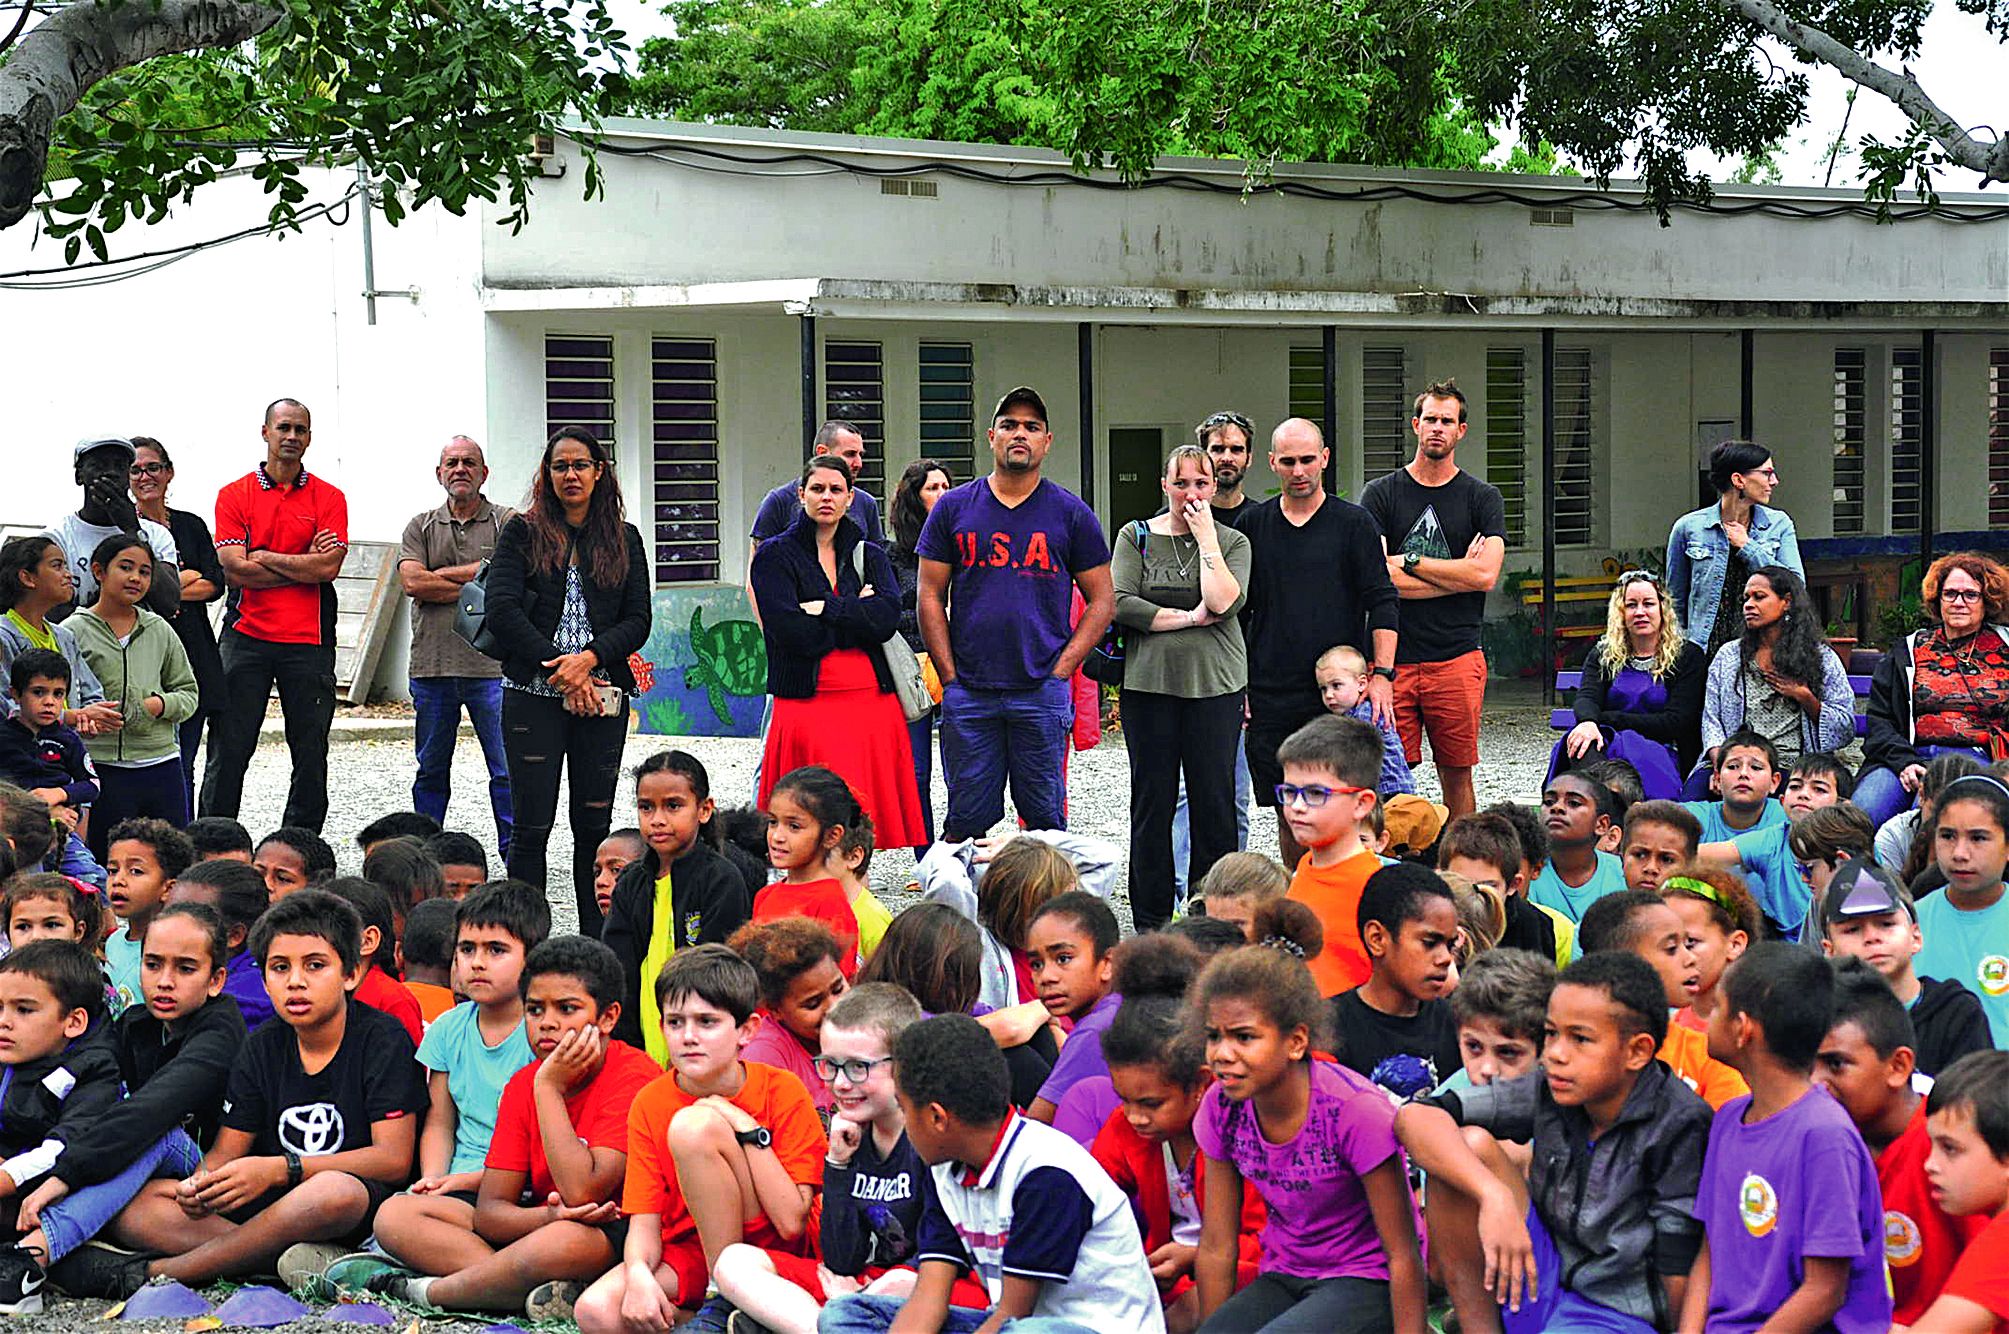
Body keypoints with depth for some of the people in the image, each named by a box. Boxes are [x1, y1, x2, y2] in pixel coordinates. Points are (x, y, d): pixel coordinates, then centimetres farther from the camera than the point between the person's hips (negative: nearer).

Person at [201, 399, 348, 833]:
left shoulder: (329, 498, 5)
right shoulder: (235, 495, 4)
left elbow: (329, 567, -8)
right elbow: (235, 570, -8)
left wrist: (266, 558, -6)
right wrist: (305, 564, -6)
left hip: (309, 641, 1)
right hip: (247, 635, -1)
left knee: (311, 754, 5)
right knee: (228, 751, 0)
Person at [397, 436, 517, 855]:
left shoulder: (508, 523, 5)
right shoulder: (421, 526, 12)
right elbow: (412, 582, -4)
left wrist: (437, 575, -6)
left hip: (492, 667, -3)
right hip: (431, 664, 3)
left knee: (508, 771, -4)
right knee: (431, 772, 11)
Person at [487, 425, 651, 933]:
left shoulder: (624, 540, 11)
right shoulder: (523, 533, 5)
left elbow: (638, 620, 5)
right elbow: (501, 611, -6)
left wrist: (589, 658, -12)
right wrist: (557, 665, -13)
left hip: (602, 697, 2)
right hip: (533, 696, -2)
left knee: (595, 824, 4)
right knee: (531, 825, -3)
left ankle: (596, 944, 9)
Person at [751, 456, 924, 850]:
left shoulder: (871, 556, 15)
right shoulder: (775, 555, 4)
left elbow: (887, 617, -5)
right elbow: (792, 631, -10)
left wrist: (825, 608, -10)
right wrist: (855, 614, -4)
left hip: (873, 703, 3)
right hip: (808, 708, -3)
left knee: (876, 819, 1)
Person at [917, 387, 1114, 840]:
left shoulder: (1072, 514, 5)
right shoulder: (954, 508, 7)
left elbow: (1102, 600, 7)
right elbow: (930, 598, 8)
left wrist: (1062, 668, -4)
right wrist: (950, 676, -1)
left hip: (1043, 694, -1)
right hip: (968, 695, 1)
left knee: (1045, 820, 4)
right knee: (966, 820, 4)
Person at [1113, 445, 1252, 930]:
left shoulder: (1232, 541, 7)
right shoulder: (1137, 536, 7)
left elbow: (1223, 602, -11)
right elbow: (1120, 604, -6)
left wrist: (1206, 537, -7)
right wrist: (1191, 618, -8)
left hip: (1216, 685, 0)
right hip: (1149, 684, 0)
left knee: (1214, 800, 1)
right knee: (1152, 800, 3)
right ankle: (1151, 921, 10)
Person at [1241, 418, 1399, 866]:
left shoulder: (1354, 523, 2)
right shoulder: (1253, 525, 10)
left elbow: (1381, 602, -1)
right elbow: (1235, 612, 15)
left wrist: (1382, 674, -11)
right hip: (1270, 696, 3)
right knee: (1288, 813, 5)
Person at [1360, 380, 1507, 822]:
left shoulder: (1482, 498, 8)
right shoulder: (1381, 494, 7)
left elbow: (1485, 574, -7)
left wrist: (1409, 561, -5)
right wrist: (1458, 574, -5)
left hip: (1457, 659, 0)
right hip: (1393, 657, 0)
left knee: (1457, 777, 4)